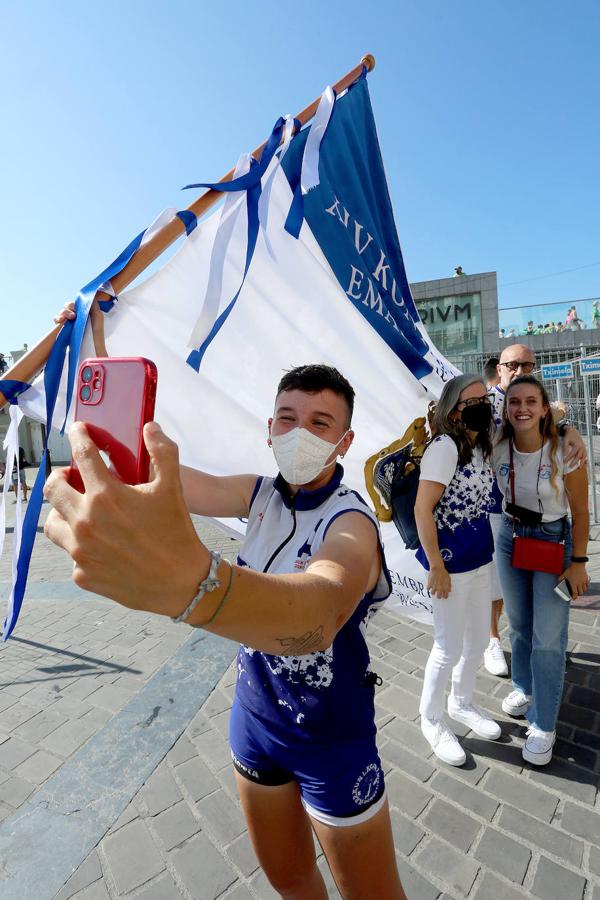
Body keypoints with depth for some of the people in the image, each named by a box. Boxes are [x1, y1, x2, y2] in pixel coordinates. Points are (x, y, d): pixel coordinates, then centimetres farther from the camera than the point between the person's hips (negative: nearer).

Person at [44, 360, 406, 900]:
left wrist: (188, 580, -69)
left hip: (331, 737, -5)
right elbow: (173, 479, -15)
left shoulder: (350, 521, -28)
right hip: (254, 714, 5)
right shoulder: (263, 494, -6)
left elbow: (320, 612, -50)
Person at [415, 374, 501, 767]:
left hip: (481, 558, 8)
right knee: (450, 649, 8)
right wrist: (436, 566, -19)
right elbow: (423, 509, -21)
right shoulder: (444, 446, -19)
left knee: (478, 641, 22)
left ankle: (462, 704, 47)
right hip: (451, 561, -8)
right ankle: (432, 719, 33)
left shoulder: (482, 447, 6)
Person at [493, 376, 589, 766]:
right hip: (510, 537, 3)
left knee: (548, 638, 0)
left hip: (554, 542, -3)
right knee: (520, 625, 17)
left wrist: (578, 562, -9)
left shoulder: (564, 451, -19)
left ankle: (543, 725, 19)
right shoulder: (498, 449, -10)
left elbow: (580, 511, -10)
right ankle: (524, 687, 42)